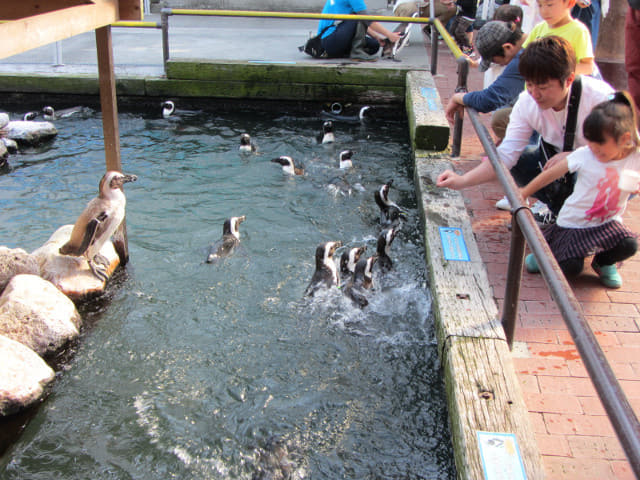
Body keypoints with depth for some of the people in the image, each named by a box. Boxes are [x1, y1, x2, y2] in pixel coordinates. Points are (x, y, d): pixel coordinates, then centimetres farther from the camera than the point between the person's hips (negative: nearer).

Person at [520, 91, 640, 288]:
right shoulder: (585, 155, -15)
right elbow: (551, 173, -4)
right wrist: (523, 193, 2)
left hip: (607, 223, 3)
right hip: (573, 224, -2)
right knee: (570, 268, -21)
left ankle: (603, 262, 9)